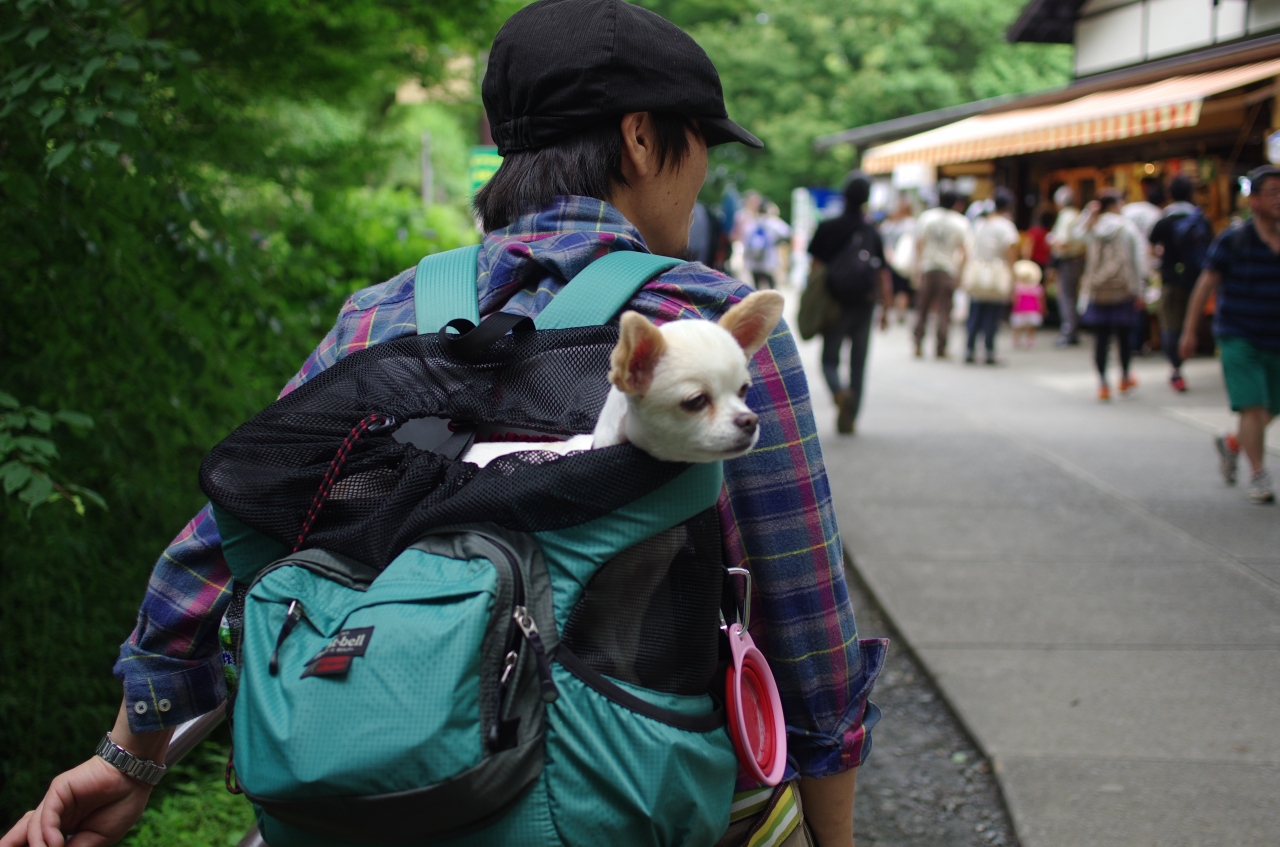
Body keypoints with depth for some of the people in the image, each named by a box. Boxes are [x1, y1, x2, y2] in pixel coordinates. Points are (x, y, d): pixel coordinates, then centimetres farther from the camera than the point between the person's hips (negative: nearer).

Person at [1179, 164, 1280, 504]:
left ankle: (1231, 444, 37)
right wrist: (1189, 331, -6)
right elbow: (1206, 285, -4)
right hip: (1239, 338, -5)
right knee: (1252, 406, -13)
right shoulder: (1234, 240, -9)